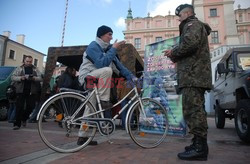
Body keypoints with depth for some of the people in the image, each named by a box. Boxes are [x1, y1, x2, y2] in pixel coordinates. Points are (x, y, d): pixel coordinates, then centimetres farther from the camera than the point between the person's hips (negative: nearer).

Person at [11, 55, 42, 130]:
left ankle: (24, 118, 28)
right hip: (21, 91, -1)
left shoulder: (35, 69, 11)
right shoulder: (19, 68, 8)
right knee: (19, 107, -3)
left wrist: (34, 78, -20)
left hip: (31, 91, 1)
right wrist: (20, 78, -17)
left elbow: (40, 78, 1)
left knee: (31, 107, 3)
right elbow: (13, 77, 2)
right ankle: (17, 124, 4)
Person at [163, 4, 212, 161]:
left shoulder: (192, 24, -1)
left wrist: (174, 52, -7)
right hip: (196, 75, 11)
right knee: (196, 110, 12)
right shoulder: (196, 26, 31)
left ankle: (200, 147, -8)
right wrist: (174, 53, 12)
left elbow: (190, 43, -22)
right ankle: (199, 144, 20)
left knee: (192, 110, -12)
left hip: (193, 75, -11)